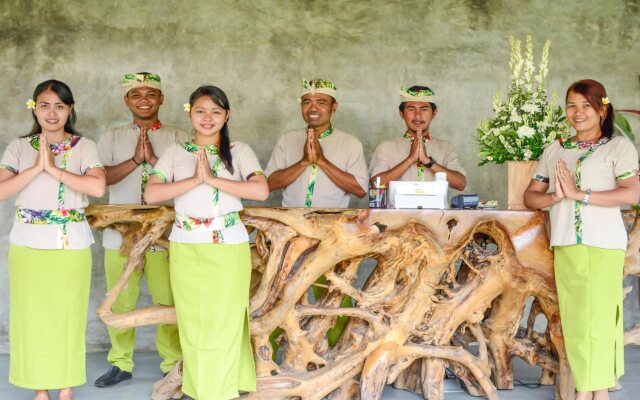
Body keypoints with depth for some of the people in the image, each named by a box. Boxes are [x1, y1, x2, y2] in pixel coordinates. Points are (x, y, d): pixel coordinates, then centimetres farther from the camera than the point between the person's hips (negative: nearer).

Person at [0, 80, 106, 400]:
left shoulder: (84, 146, 1)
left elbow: (97, 187, -17)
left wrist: (54, 168, -16)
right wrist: (37, 167, -15)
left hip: (72, 245, -1)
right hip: (28, 245, 1)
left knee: (69, 315, 4)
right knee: (33, 315, 5)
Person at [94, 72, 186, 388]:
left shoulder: (178, 138, 5)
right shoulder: (112, 138, 10)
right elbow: (100, 178, -5)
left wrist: (154, 159, -16)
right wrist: (135, 159, -14)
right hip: (120, 234, 2)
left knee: (168, 302, 0)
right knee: (119, 303, 8)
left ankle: (173, 364, 13)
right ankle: (120, 364, 21)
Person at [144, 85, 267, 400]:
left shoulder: (239, 151, 3)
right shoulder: (175, 153, 7)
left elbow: (261, 190, -13)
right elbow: (151, 193, -6)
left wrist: (212, 179, -15)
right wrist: (195, 179, -15)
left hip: (229, 247, -2)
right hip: (186, 249, 2)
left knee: (224, 323, 0)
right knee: (192, 323, 6)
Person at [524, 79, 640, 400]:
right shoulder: (554, 150, 16)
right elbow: (530, 196, 14)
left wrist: (579, 194, -15)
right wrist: (555, 197, -8)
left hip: (603, 245, -4)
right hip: (564, 245, 4)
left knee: (599, 316, -6)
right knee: (572, 318, 3)